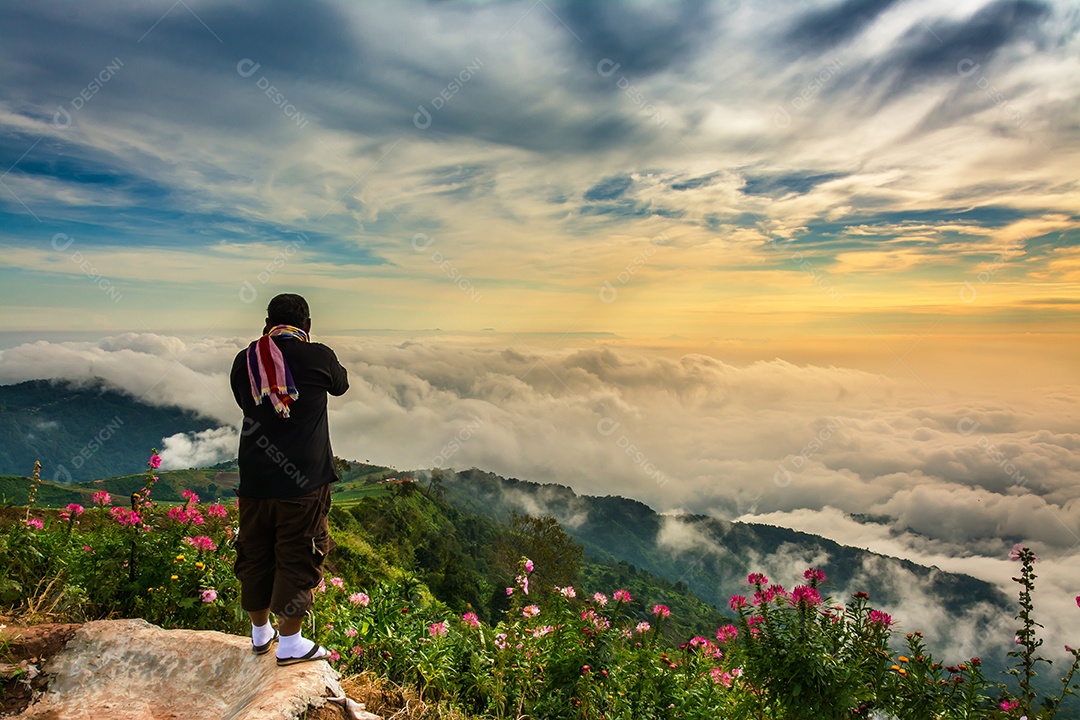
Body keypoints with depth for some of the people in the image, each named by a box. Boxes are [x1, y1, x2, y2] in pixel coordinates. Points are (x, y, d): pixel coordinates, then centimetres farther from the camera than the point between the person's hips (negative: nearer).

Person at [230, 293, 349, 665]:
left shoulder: (244, 360, 2)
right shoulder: (318, 357, -9)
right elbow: (340, 385, 13)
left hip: (255, 480, 5)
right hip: (303, 480, -4)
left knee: (256, 554, 18)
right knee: (298, 557, 7)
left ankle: (260, 633, 34)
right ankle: (290, 643, 15)